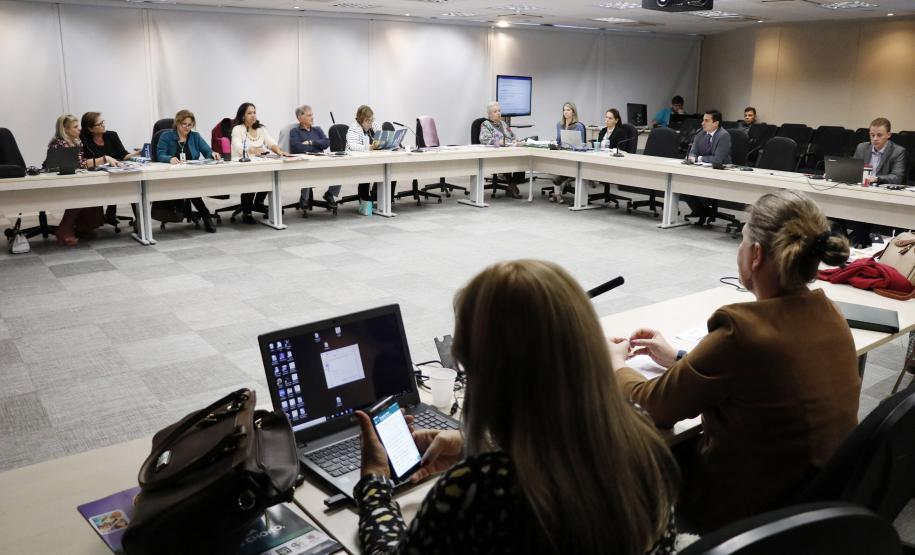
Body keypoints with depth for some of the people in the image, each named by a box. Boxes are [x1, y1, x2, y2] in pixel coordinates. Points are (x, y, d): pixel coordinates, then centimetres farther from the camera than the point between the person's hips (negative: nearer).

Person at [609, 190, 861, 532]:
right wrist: (679, 359, 15)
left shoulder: (743, 328, -29)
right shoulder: (827, 314, -6)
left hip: (751, 512, -6)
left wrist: (616, 366, 4)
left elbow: (658, 406, -15)